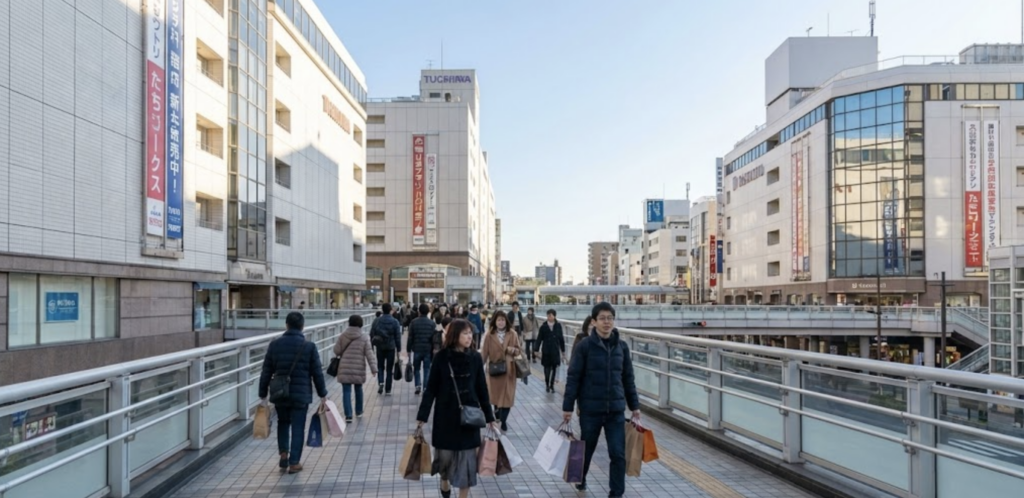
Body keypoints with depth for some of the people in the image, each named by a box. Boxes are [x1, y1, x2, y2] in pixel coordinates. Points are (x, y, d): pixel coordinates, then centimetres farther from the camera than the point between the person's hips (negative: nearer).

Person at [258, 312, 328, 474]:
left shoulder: (275, 344, -3)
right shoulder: (309, 346, -9)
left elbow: (266, 372, 2)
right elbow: (317, 373, -5)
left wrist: (263, 394, 11)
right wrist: (322, 394, 6)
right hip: (301, 394, -2)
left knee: (283, 422, 23)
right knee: (298, 428, 6)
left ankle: (283, 453, 13)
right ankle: (294, 462, 9)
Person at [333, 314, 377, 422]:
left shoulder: (342, 336, -3)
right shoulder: (364, 338, -6)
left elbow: (336, 351, 1)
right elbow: (369, 354, -8)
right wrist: (374, 368, -7)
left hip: (345, 369, 0)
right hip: (359, 369, 0)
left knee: (346, 391, 0)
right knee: (358, 389, 18)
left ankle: (348, 415, -8)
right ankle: (359, 411, 32)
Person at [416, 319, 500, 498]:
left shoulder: (475, 358, -3)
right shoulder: (441, 357, -8)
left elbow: (482, 389, 4)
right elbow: (431, 388, -4)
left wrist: (490, 417, 7)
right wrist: (422, 416, -7)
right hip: (445, 414, -1)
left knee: (467, 457, 3)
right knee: (445, 454, 10)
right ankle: (444, 481, 42)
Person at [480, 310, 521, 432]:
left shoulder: (513, 334, -3)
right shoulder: (489, 335, -4)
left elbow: (518, 350, 5)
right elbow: (484, 352, -2)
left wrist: (513, 350, -17)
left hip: (508, 370, 0)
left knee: (507, 395, -1)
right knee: (496, 395, 12)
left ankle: (503, 420, 12)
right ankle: (498, 418, 32)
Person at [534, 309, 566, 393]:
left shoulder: (558, 326, -2)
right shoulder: (543, 326, -5)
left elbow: (561, 339, 4)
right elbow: (539, 339, -3)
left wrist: (563, 351, 8)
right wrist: (536, 350, -7)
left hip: (555, 351, 1)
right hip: (546, 351, -1)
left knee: (554, 368, 6)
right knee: (547, 368, 2)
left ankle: (551, 385, 21)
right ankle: (547, 384, 22)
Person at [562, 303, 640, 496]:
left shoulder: (622, 346, 1)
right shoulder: (585, 346, -10)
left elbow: (628, 378, 9)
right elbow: (573, 378, -8)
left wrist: (634, 405, 11)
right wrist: (568, 406, -8)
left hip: (616, 409, 2)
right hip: (590, 408, -2)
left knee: (618, 453, 0)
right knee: (586, 448, 16)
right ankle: (580, 479, 43)